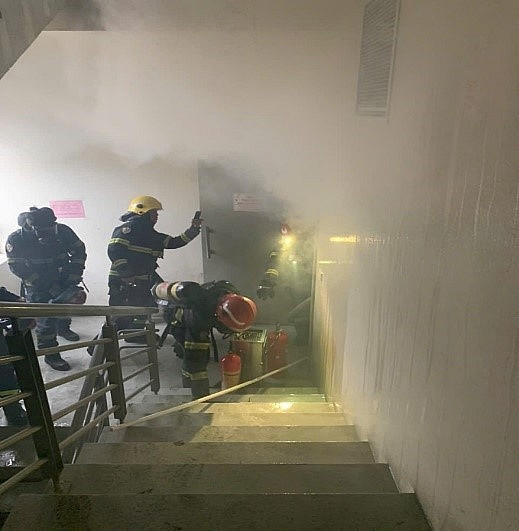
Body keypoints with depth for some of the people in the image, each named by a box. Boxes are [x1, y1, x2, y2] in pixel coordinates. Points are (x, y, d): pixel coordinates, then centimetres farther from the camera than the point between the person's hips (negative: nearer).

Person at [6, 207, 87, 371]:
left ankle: (62, 326, 20)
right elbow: (18, 268, -18)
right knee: (45, 317, -7)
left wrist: (73, 277, -14)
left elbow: (79, 251, -5)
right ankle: (50, 355, 8)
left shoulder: (62, 231, -14)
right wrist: (49, 287, -23)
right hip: (36, 284, -3)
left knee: (76, 296, -10)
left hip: (61, 278, 4)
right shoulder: (16, 239, -19)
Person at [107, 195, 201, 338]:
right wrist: (128, 274, -24)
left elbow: (175, 242, 17)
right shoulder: (129, 227, -8)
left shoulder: (151, 234, 18)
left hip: (142, 283, 9)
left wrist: (193, 229, 6)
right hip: (124, 284, -9)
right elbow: (114, 250, -18)